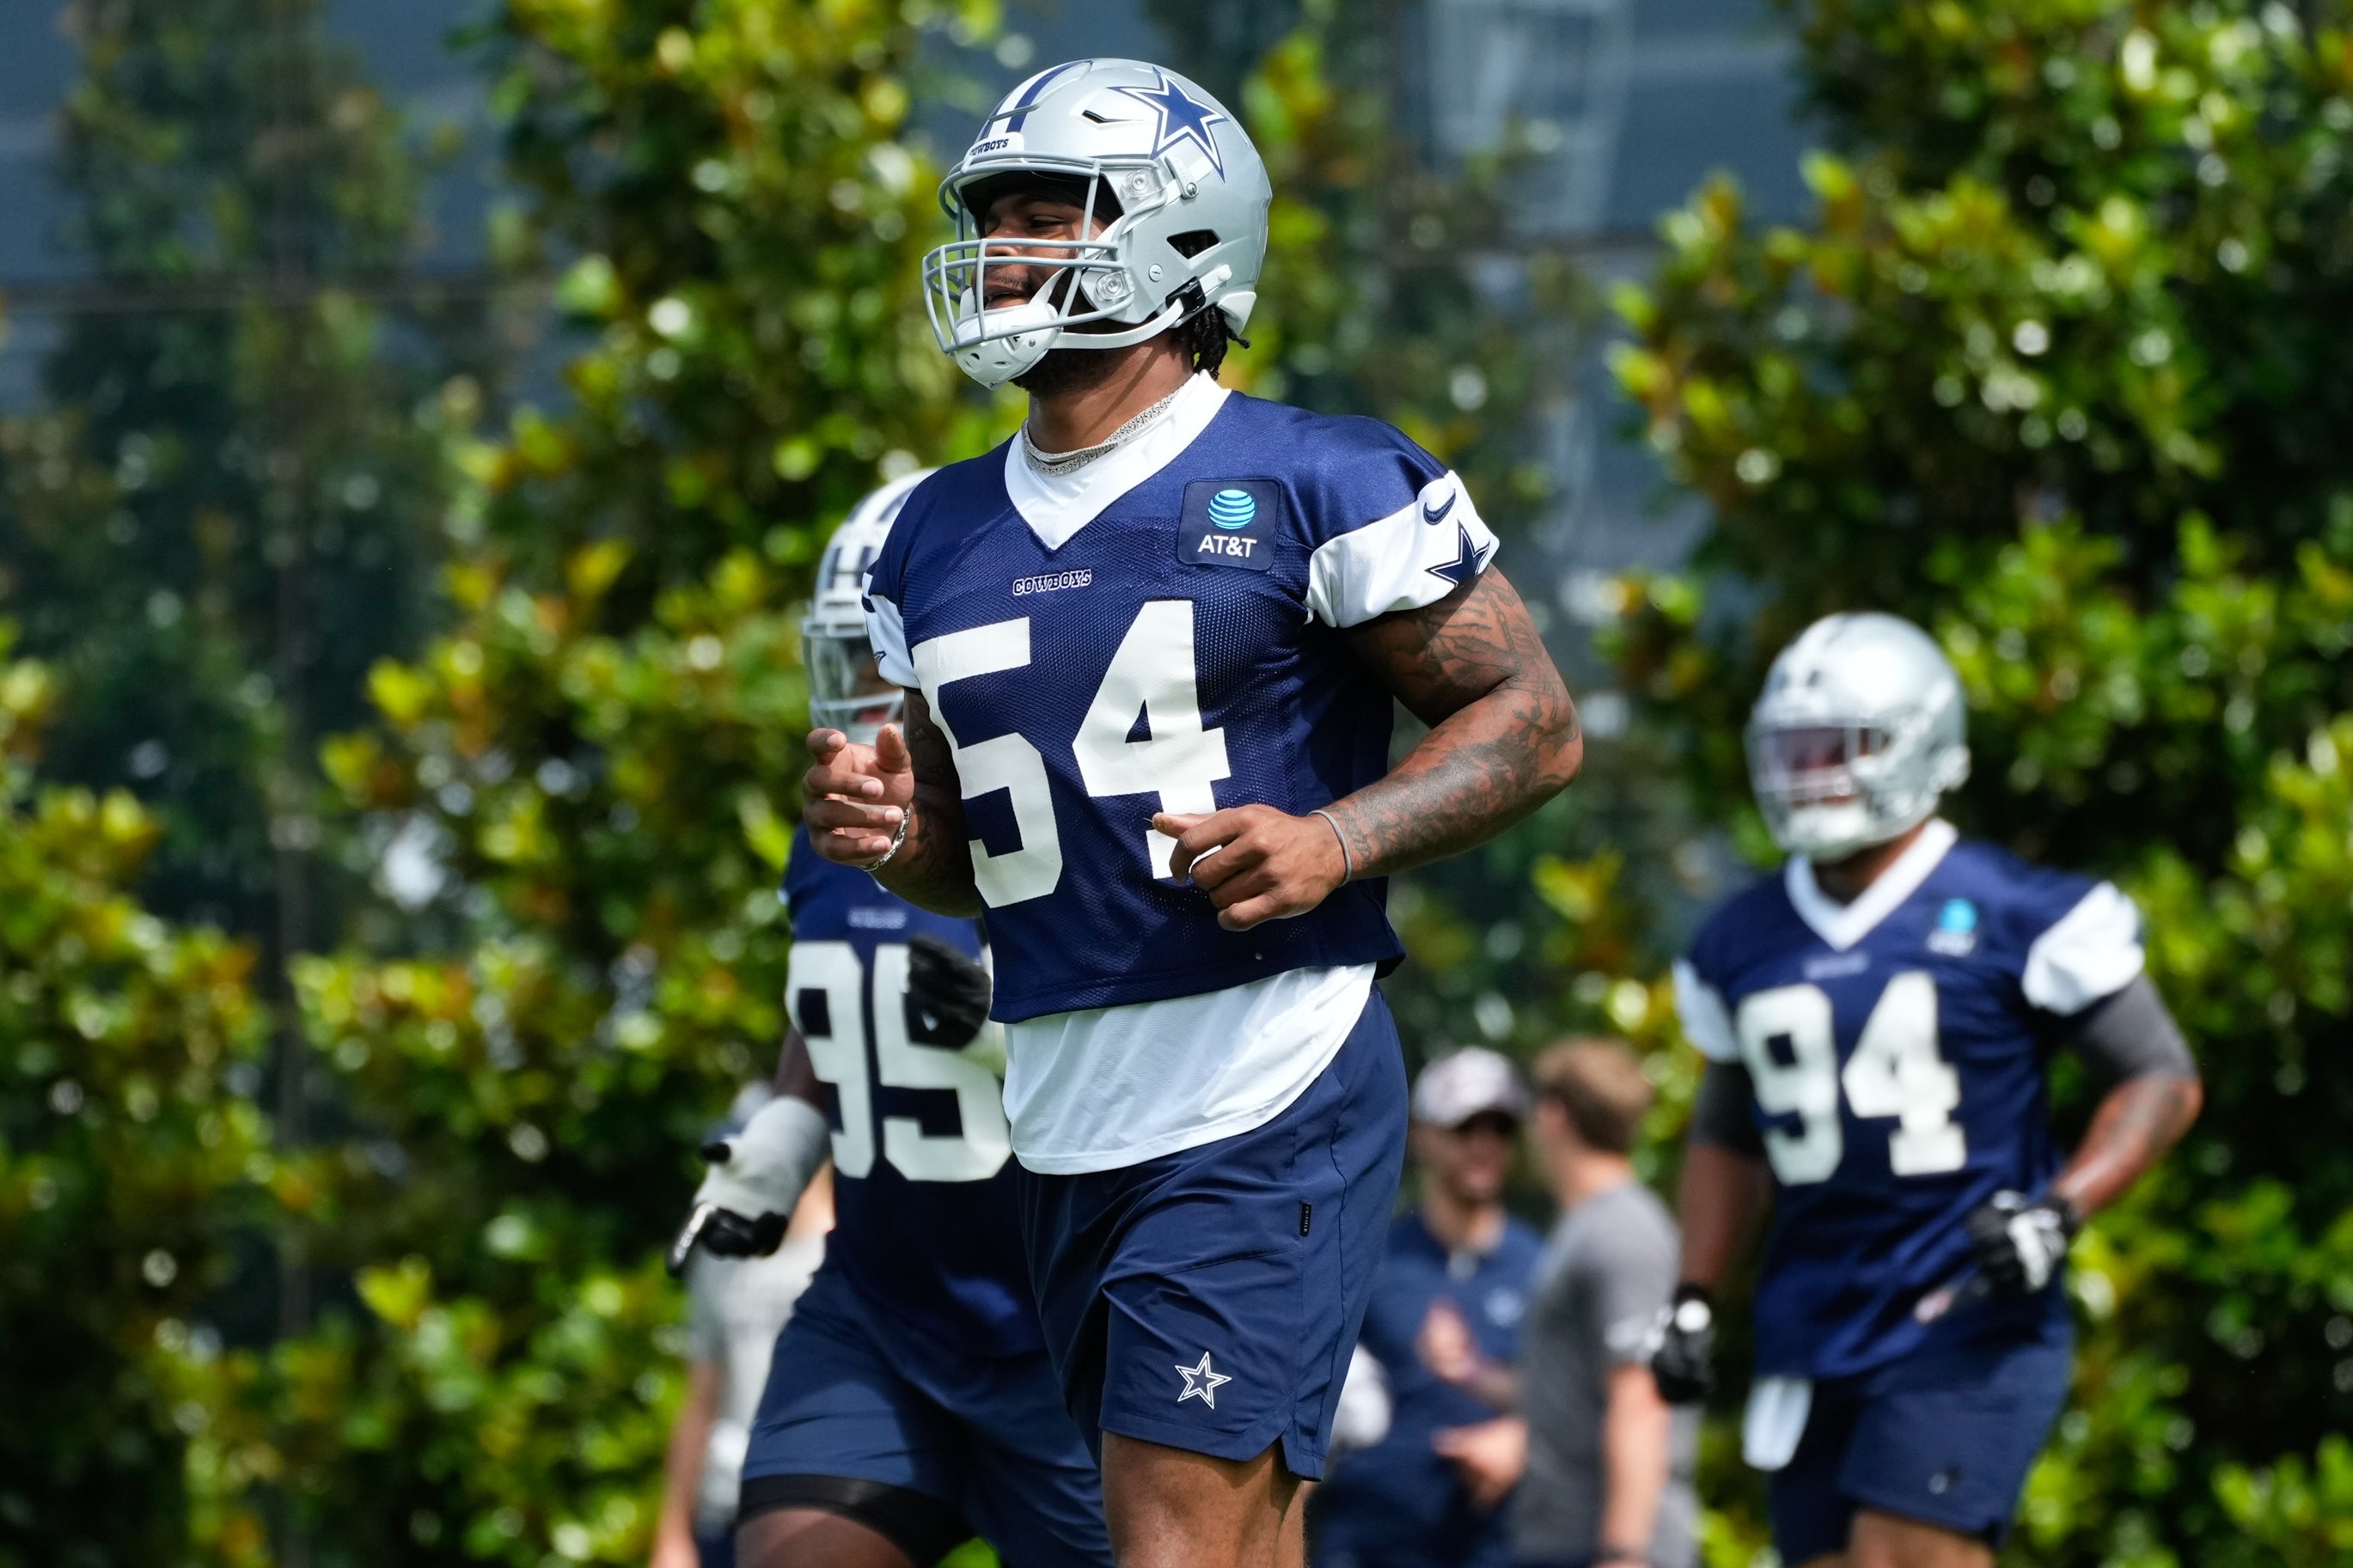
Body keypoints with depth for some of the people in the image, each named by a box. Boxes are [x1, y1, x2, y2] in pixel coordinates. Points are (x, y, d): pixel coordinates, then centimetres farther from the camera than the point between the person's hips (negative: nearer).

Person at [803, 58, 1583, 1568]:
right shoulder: (941, 538, 14)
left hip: (1264, 1102, -7)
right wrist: (887, 831, -2)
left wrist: (1337, 845, -20)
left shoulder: (1314, 486, -6)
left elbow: (1535, 719, -4)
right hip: (1066, 1118, 7)